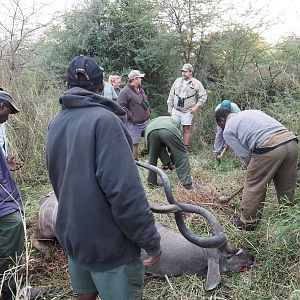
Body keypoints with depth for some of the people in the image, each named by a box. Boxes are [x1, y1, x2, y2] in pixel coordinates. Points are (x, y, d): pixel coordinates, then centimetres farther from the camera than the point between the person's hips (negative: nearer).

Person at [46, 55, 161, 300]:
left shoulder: (56, 124, 4)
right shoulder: (104, 119, -20)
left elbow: (60, 179, 11)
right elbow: (125, 190, -27)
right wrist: (151, 241, -17)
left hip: (72, 237, 7)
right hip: (109, 243, -7)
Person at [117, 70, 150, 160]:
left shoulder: (140, 89, 14)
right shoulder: (125, 91, -14)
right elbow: (121, 106, -20)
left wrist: (148, 111, 14)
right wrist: (131, 116, -19)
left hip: (146, 121, 8)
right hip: (134, 124, -8)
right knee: (134, 143, 1)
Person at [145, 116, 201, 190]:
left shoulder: (152, 121, 48)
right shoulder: (176, 120, 44)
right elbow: (178, 145, 39)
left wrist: (167, 162, 41)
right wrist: (172, 161, 47)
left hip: (150, 131, 3)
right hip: (168, 130, -2)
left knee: (153, 156, 24)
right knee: (181, 155, 10)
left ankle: (152, 181, 29)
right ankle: (187, 183, 7)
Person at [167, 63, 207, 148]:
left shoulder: (196, 83, -2)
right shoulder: (178, 81, 8)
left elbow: (203, 96, 0)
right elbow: (171, 95, 13)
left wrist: (196, 107, -9)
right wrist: (169, 108, 10)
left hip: (187, 112, -3)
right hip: (175, 110, 3)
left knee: (186, 129, 1)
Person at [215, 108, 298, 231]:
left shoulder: (228, 130, 11)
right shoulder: (251, 111, 31)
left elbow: (244, 154, 5)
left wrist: (253, 169, 23)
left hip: (269, 148, -7)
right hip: (291, 141, 8)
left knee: (253, 187, 10)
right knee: (287, 188, 19)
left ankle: (247, 223, 23)